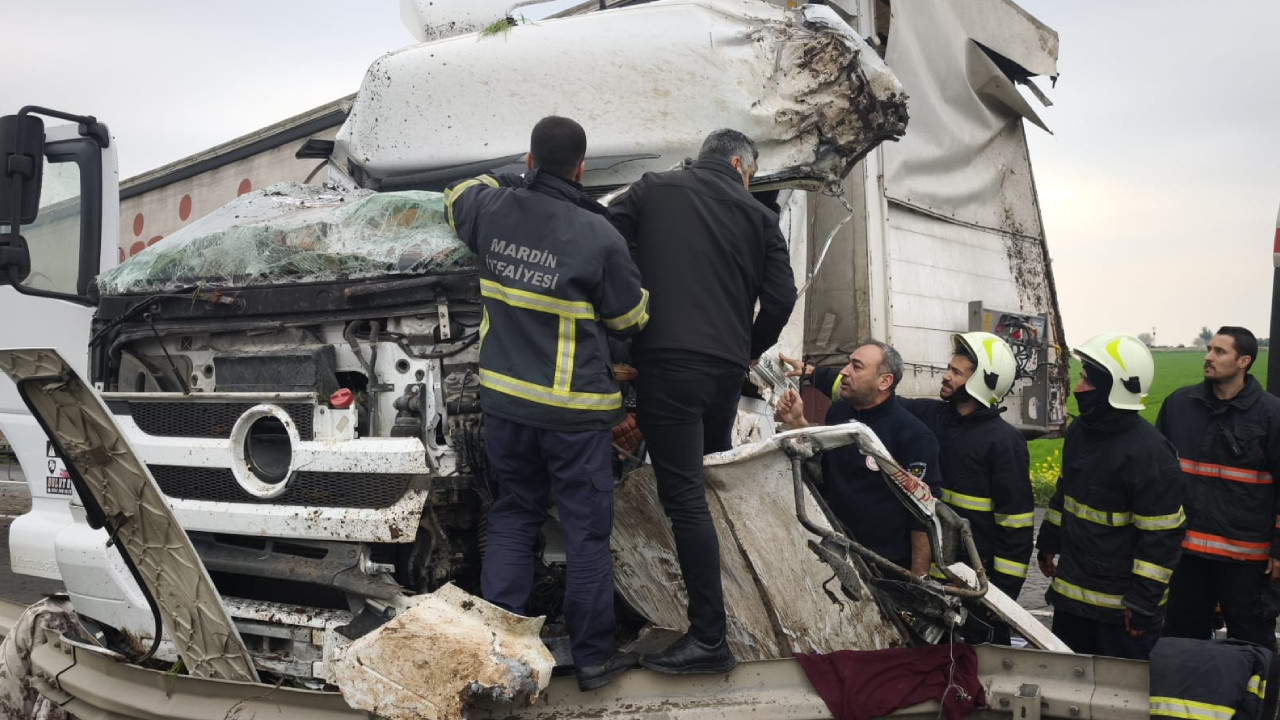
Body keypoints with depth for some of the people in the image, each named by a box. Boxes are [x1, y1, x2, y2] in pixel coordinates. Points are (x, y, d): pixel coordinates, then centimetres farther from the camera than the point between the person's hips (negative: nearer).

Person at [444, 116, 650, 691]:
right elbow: (631, 317, -2)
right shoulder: (597, 235, -16)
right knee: (586, 529, 8)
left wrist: (509, 186, 29)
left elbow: (458, 196, 23)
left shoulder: (491, 209, -3)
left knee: (514, 516, 19)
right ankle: (593, 656, 19)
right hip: (573, 411, -4)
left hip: (504, 401, 5)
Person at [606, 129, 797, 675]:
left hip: (664, 362, -3)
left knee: (684, 497, -4)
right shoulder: (759, 216, 12)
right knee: (713, 478, 22)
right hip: (727, 371, 4)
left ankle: (709, 639, -5)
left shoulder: (651, 190, 9)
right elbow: (780, 297, 6)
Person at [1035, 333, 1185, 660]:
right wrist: (1048, 544, 24)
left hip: (1120, 606, -8)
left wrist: (1143, 602, -19)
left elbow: (1161, 535, -19)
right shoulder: (1079, 432, 6)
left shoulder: (1149, 452, -20)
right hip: (1071, 591, 8)